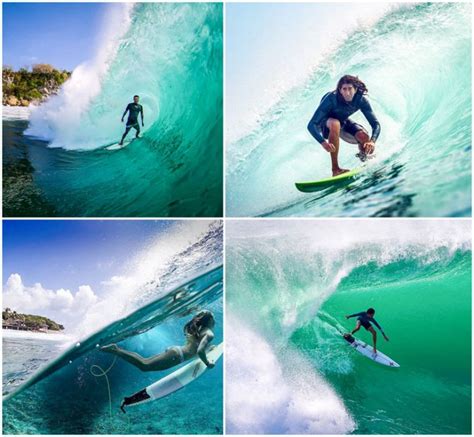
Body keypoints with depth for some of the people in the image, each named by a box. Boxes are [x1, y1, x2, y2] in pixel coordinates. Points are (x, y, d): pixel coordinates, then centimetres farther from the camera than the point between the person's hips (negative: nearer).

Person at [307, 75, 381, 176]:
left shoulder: (361, 100, -24)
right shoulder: (331, 98, -34)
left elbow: (376, 124, -21)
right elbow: (311, 125, -38)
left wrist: (372, 141, -41)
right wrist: (323, 142, -54)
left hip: (344, 122, 3)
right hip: (326, 124, -3)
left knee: (365, 139, -23)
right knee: (335, 124, -40)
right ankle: (335, 169, -34)